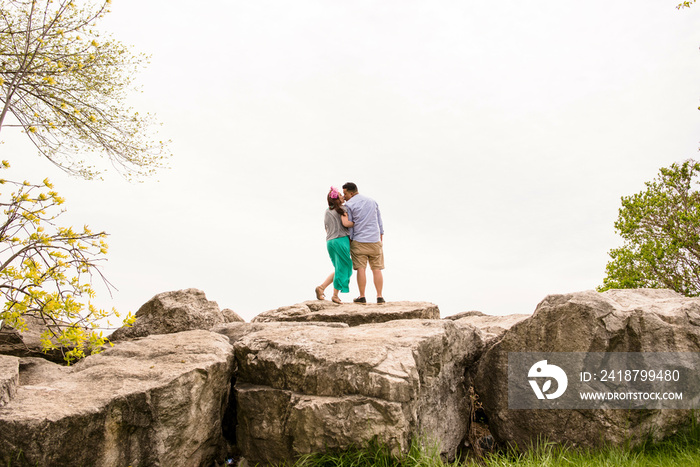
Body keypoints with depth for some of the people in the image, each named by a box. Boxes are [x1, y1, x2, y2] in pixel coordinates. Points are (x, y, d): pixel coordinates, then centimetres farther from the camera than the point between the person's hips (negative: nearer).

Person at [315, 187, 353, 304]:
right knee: (342, 268, 3)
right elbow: (345, 223, -17)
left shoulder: (327, 212, 17)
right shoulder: (341, 209, -5)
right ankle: (335, 295, 5)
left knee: (340, 269, 18)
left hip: (330, 242, 7)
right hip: (341, 240, -7)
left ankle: (321, 287, 6)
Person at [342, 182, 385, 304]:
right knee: (377, 269, 4)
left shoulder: (349, 205, -2)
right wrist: (381, 240, 20)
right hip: (375, 240, 4)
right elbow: (379, 222, 15)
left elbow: (349, 225, -3)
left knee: (361, 269, -1)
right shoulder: (372, 201, 13)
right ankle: (380, 296, 2)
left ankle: (362, 297, 0)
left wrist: (349, 241, 5)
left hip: (358, 241, -3)